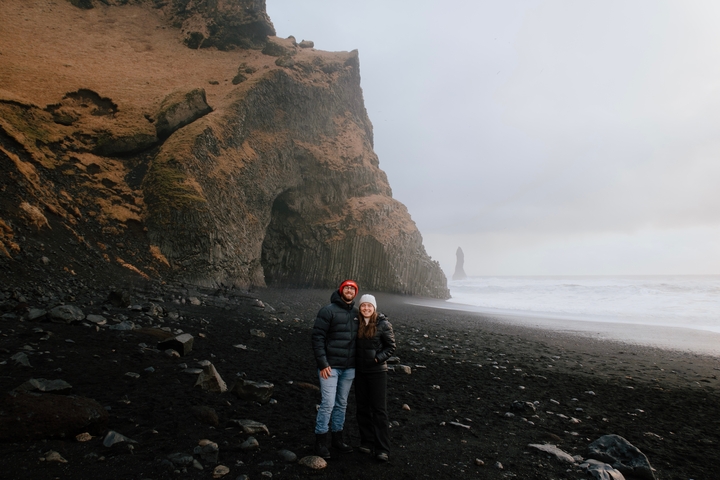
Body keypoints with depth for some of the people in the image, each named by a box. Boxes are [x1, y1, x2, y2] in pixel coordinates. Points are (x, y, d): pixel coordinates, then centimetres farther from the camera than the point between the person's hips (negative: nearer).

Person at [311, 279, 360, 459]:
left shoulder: (356, 313, 8)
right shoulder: (328, 311, -9)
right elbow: (317, 337, -12)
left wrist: (357, 363, 10)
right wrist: (323, 364, -16)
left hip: (349, 368, 5)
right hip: (330, 366, -5)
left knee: (342, 404, 14)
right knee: (328, 403, -5)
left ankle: (337, 437, 26)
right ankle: (320, 440, 10)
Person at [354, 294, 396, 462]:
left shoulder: (383, 324, -9)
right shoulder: (357, 324, 3)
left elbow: (391, 347, -5)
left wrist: (378, 358, -16)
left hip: (377, 371, -4)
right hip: (360, 371, 5)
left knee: (379, 409, -1)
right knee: (362, 407, 12)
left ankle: (382, 448, 7)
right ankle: (367, 442, 26)